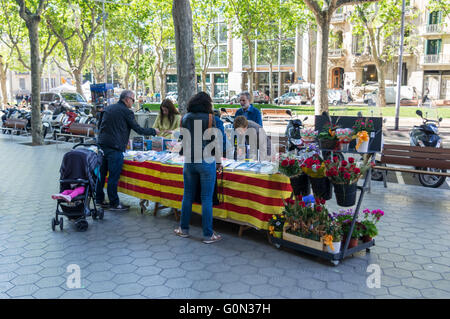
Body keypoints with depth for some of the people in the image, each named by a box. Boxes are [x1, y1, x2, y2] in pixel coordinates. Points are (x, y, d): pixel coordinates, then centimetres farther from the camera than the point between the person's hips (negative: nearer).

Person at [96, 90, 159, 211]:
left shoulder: (108, 109, 16)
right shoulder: (126, 111, -7)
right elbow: (139, 130, -4)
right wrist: (154, 131, 8)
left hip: (102, 145, 8)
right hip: (115, 148, -8)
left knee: (101, 174, 14)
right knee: (114, 176, -2)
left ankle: (99, 199, 24)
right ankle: (114, 203, 4)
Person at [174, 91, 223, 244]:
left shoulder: (185, 118, 5)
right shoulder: (209, 118, -9)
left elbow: (183, 142, 10)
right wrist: (219, 162, 2)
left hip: (189, 162, 4)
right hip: (206, 162, -4)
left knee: (188, 196, 15)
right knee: (206, 199, 1)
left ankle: (184, 229, 26)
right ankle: (208, 235, 8)